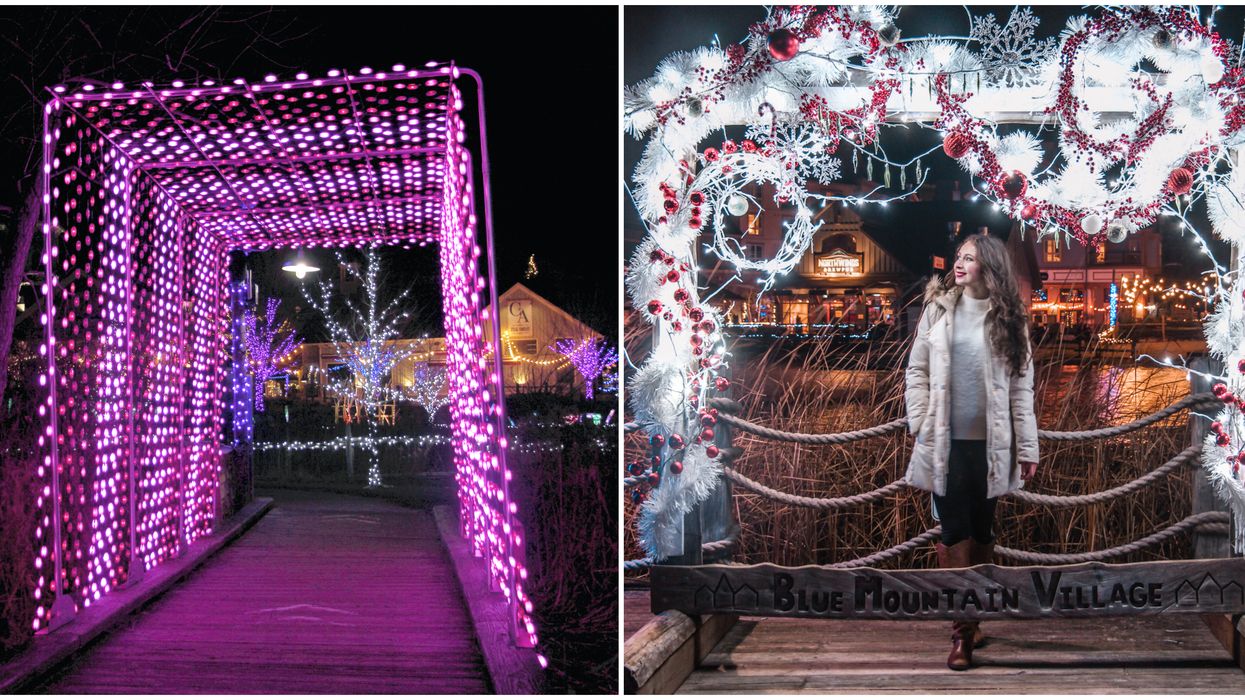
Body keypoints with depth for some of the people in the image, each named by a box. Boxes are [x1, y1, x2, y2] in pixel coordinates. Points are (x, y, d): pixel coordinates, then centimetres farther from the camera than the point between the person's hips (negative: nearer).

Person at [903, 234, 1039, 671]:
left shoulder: (1007, 318, 2)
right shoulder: (938, 309, 3)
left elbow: (1022, 384, 2)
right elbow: (917, 371, 4)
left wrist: (1027, 447, -1)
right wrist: (920, 427, -5)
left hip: (990, 443, 1)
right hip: (945, 441, 0)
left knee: (982, 531, 10)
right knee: (954, 533, 0)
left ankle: (973, 616, 23)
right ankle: (962, 630, 4)